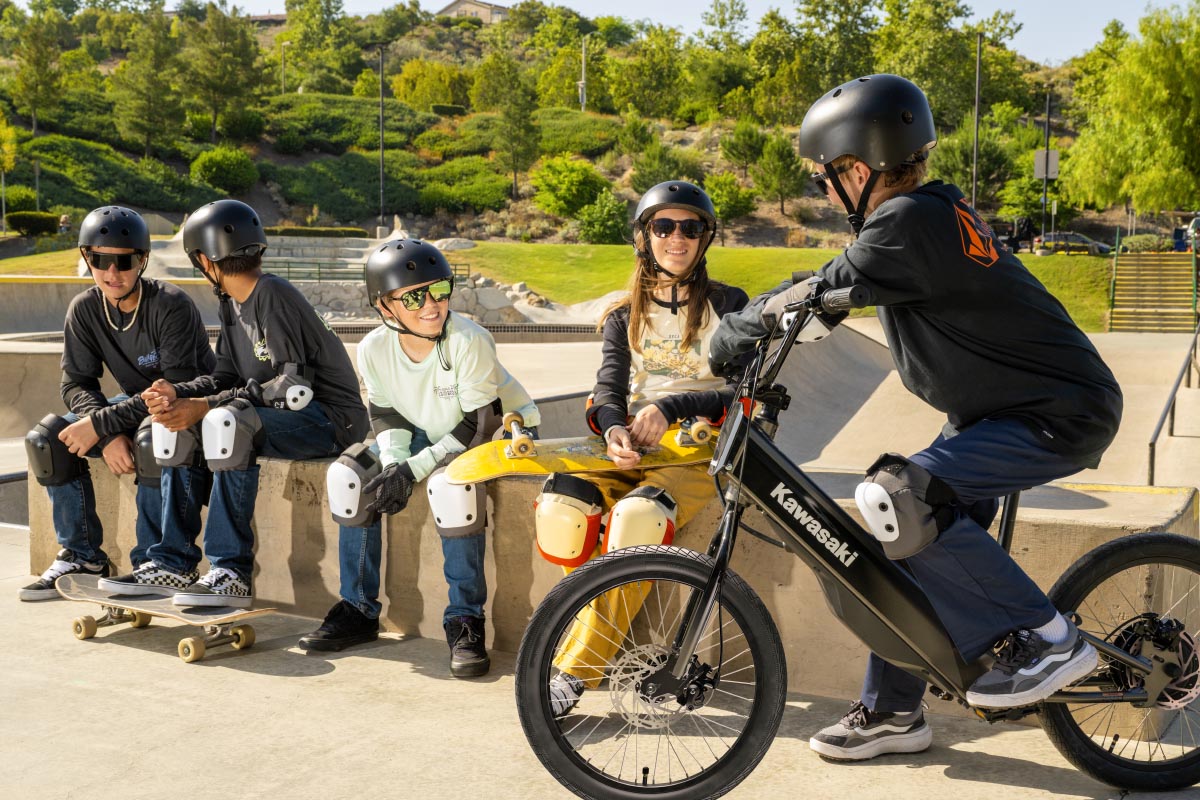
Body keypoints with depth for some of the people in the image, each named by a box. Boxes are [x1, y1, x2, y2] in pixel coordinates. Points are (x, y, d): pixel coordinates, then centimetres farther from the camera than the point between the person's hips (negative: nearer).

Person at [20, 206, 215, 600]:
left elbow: (177, 389, -28)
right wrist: (110, 436, -26)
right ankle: (82, 555, 2)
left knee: (150, 438, -38)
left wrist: (100, 423, -30)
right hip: (135, 405, 7)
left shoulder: (171, 306, -24)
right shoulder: (85, 309, -6)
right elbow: (76, 384, -6)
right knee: (46, 438, -10)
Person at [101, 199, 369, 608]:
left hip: (331, 418, -10)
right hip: (279, 417, 10)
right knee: (180, 426, 4)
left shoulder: (273, 296, -17)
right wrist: (177, 392, -10)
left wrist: (206, 406, -24)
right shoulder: (232, 302, 12)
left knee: (228, 421, -32)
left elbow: (294, 388, -23)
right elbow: (226, 377, 10)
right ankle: (173, 563, 2)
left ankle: (233, 573, -28)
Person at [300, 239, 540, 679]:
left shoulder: (468, 341, -29)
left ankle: (465, 620, -21)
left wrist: (414, 468, -28)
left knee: (451, 484, -36)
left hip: (503, 428, -6)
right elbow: (387, 415, 0)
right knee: (348, 475, -11)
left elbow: (480, 426, -26)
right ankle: (358, 610, 3)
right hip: (427, 432, 6)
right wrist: (393, 463, -20)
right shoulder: (373, 349, -14)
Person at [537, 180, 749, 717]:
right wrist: (614, 429, -20)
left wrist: (668, 409, -17)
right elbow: (609, 388, 4)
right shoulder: (625, 315, 18)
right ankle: (606, 633, -6)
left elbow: (741, 392, -2)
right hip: (628, 446, 3)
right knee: (560, 507, -28)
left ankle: (574, 672, -24)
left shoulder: (728, 305, 8)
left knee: (637, 519, -35)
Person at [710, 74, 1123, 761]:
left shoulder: (908, 222, -22)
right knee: (908, 535, 8)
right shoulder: (931, 210, 8)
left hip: (1061, 415, -10)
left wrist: (729, 339, -5)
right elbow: (833, 287, 17)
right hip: (1004, 404, 10)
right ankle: (893, 714, 22)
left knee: (897, 502, -25)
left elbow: (815, 299, -19)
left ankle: (1044, 638, -10)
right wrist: (756, 328, 11)